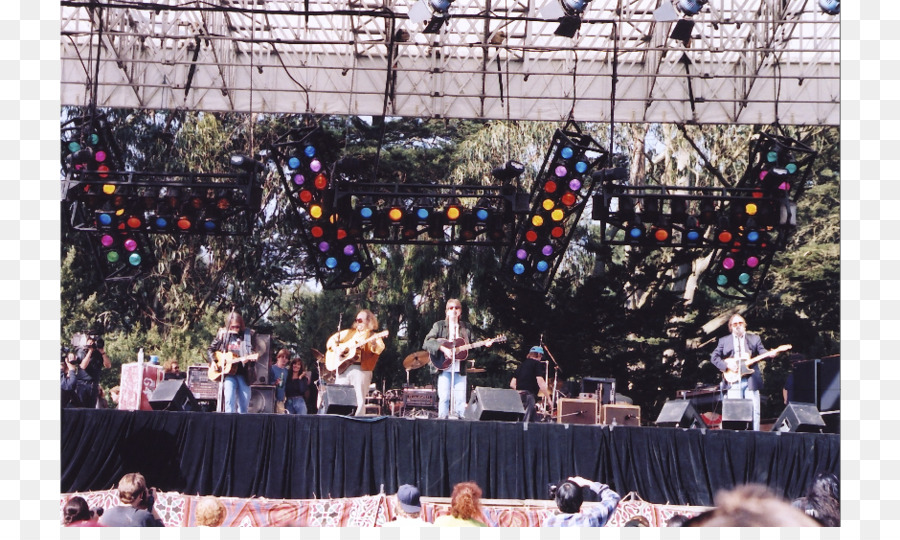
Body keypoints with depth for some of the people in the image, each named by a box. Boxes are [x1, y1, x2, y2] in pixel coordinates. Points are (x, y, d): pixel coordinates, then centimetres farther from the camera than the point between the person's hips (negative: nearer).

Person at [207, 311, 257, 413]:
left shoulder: (248, 335, 3)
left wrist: (247, 359, -20)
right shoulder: (223, 334, 7)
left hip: (243, 373, 0)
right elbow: (210, 349, 15)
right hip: (228, 373, 0)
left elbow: (252, 352, 1)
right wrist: (213, 361, -1)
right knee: (229, 399, -15)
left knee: (244, 401, 1)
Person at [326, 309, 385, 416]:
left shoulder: (373, 336, 8)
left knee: (359, 401, -9)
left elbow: (380, 349, -11)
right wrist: (336, 348, 4)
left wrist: (374, 344, -33)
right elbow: (332, 339, 24)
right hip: (343, 368, 4)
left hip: (361, 370, -4)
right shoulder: (349, 333, 22)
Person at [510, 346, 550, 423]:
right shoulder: (537, 364, 0)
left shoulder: (521, 365, 20)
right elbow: (540, 383, -10)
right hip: (529, 395, -7)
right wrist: (549, 399, -7)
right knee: (527, 421, -13)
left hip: (518, 395, 7)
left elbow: (512, 384, 19)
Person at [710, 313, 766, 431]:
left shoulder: (754, 338, 16)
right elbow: (714, 357, 8)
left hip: (751, 381, 0)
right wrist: (726, 365, -7)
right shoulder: (724, 341, 15)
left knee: (754, 411, -4)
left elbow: (762, 353, 4)